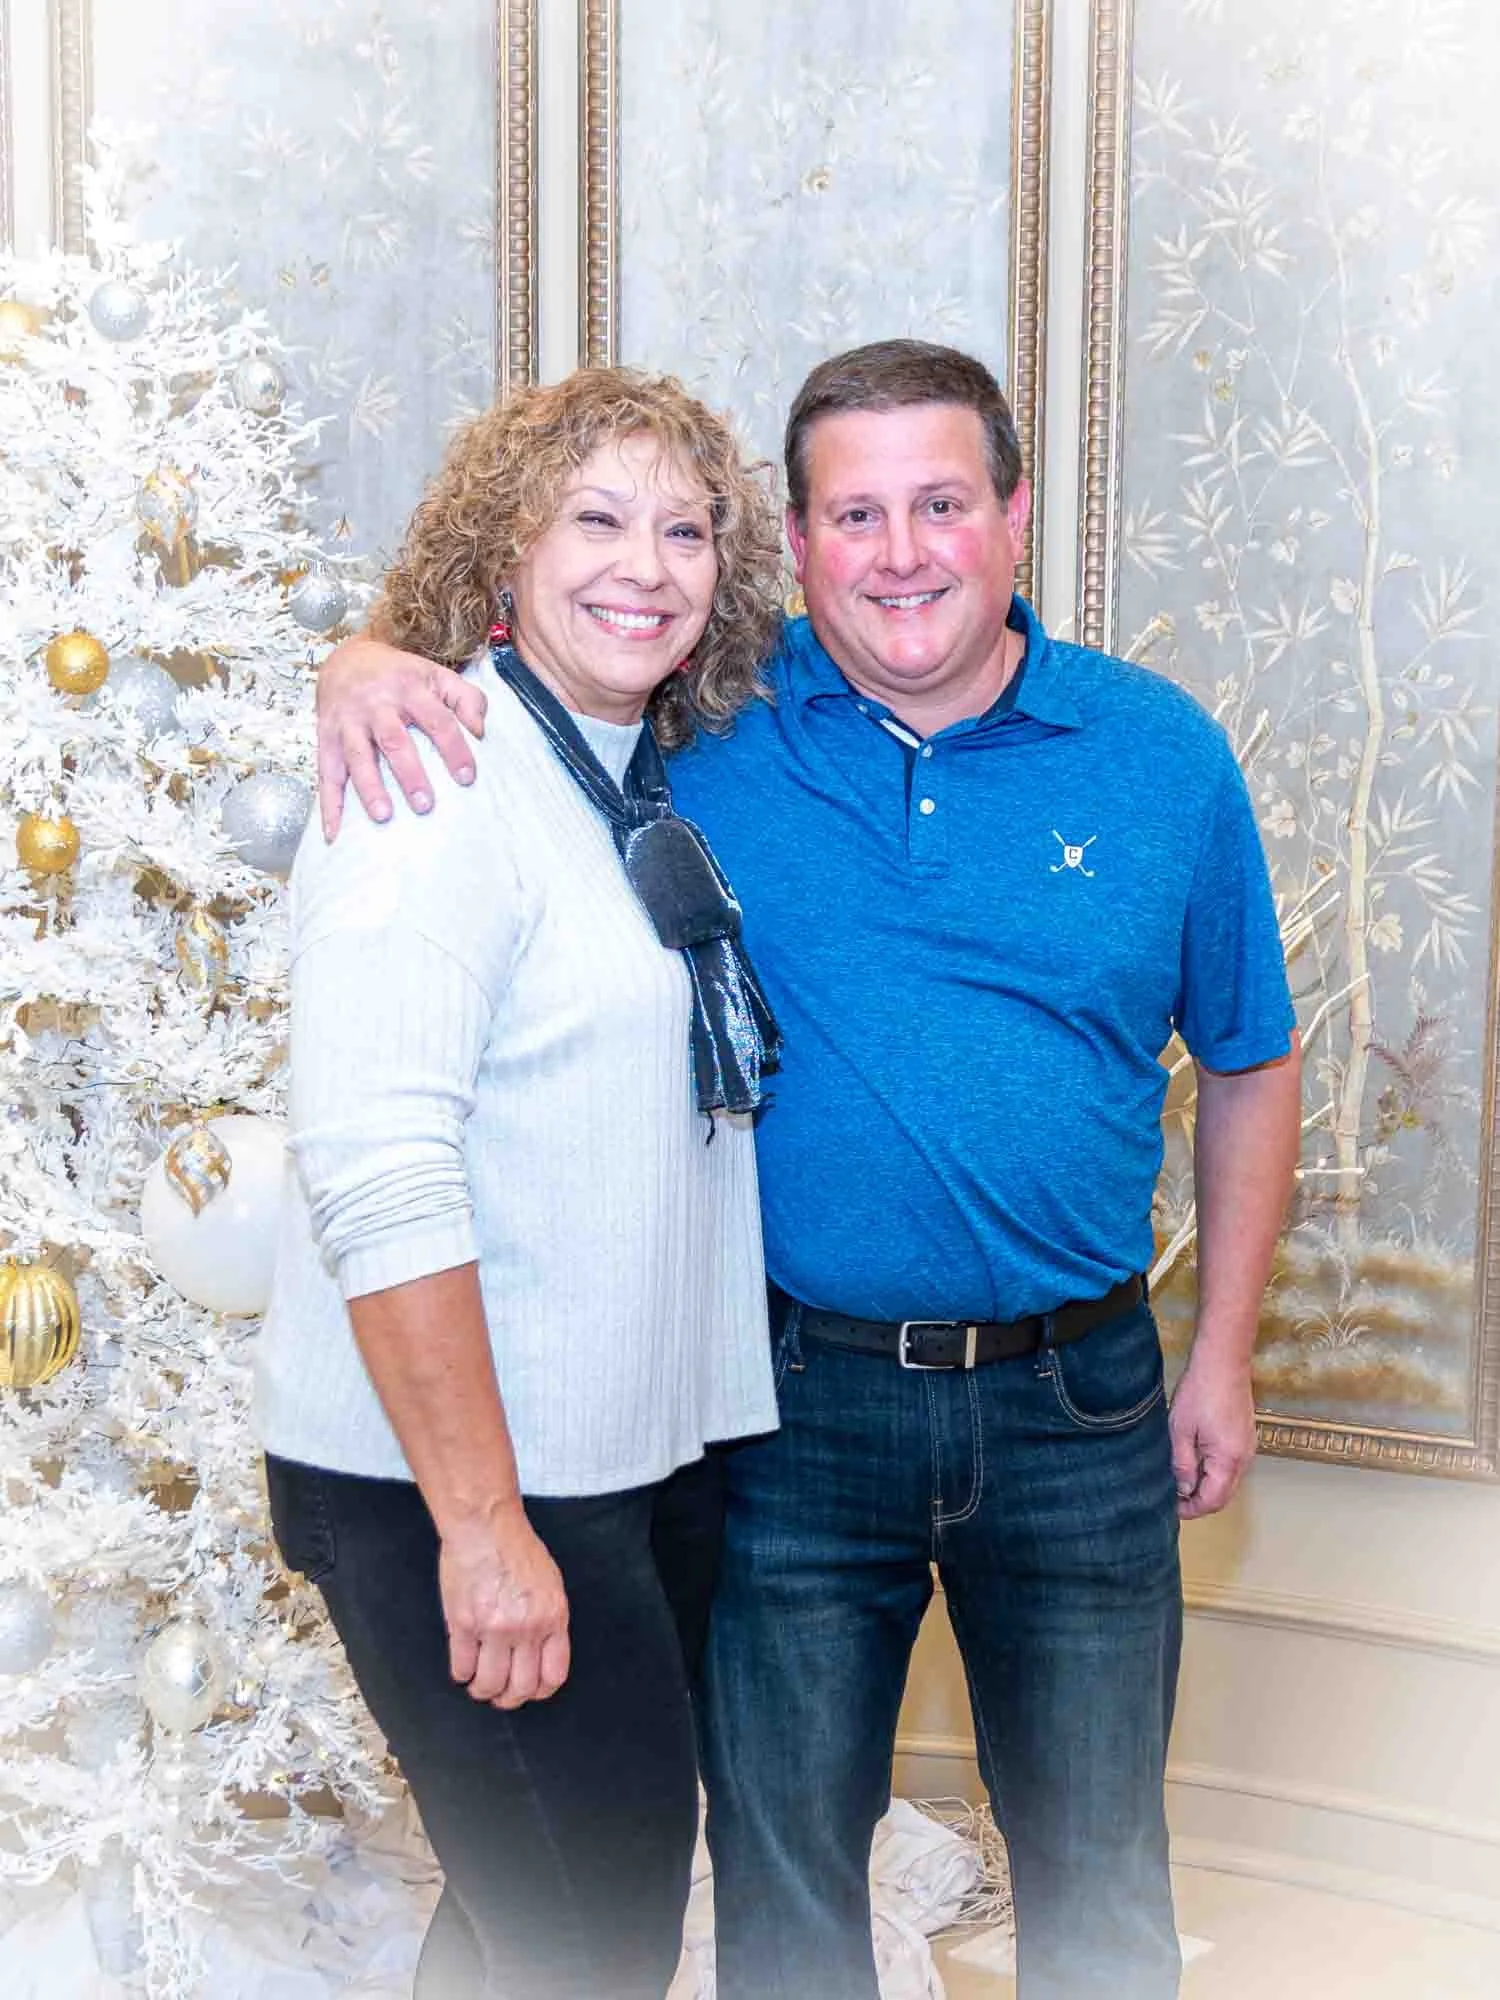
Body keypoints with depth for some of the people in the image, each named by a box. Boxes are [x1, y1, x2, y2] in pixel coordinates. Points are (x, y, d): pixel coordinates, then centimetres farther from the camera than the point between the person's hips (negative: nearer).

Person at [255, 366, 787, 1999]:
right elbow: (377, 1184, -23)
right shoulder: (437, 793, -16)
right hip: (458, 1491, -8)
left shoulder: (663, 798, 10)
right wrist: (482, 1526, -23)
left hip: (654, 1463, 8)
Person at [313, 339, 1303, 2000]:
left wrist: (1222, 1353, 5)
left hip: (1078, 1402, 1)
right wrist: (370, 666, -20)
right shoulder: (711, 725, -6)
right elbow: (499, 633, 5)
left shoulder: (1160, 753, -3)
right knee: (782, 1867, 17)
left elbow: (1247, 1063, 7)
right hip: (794, 1402, 0)